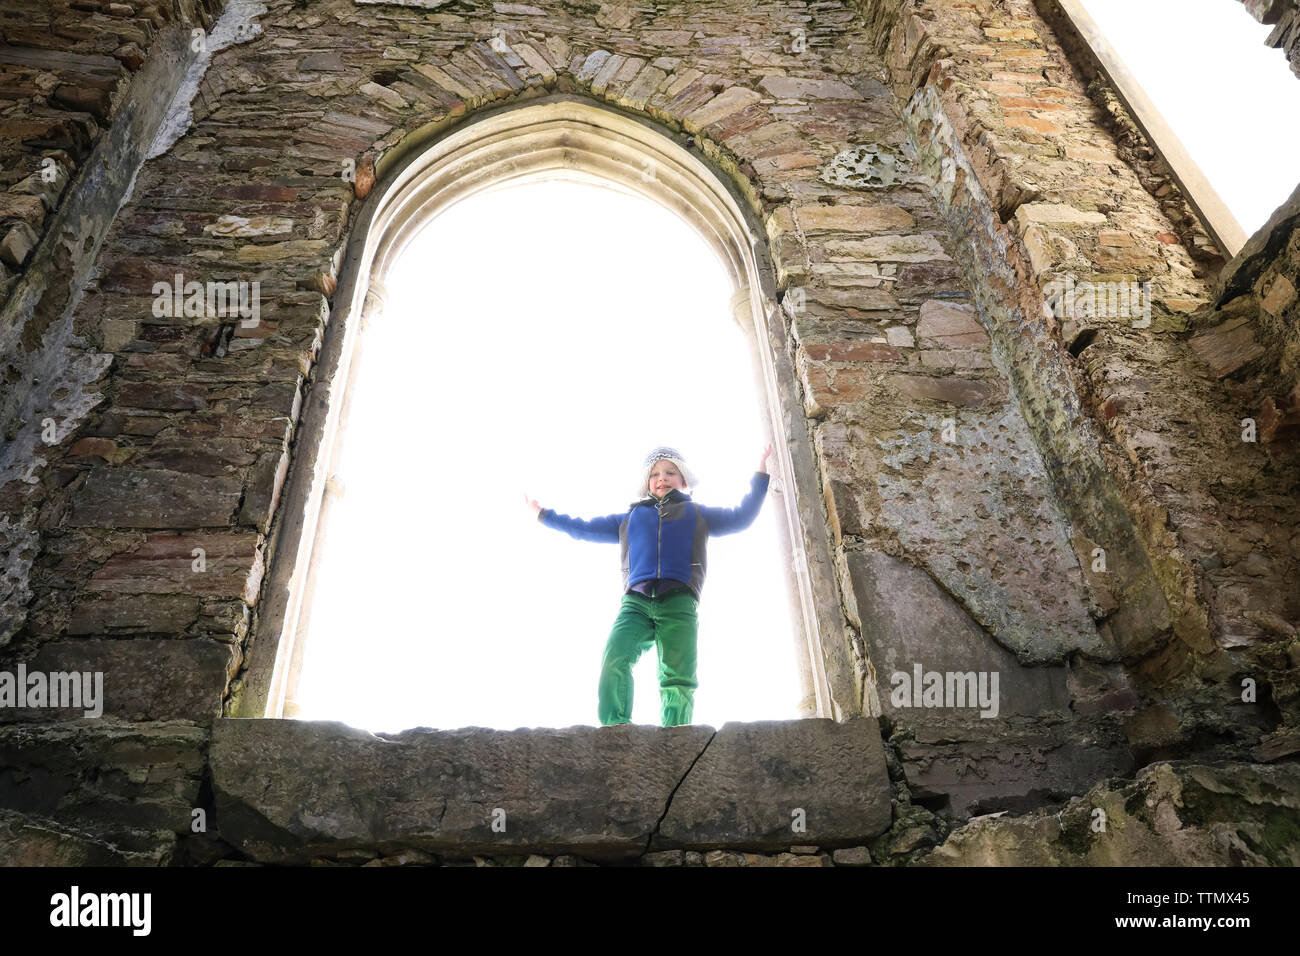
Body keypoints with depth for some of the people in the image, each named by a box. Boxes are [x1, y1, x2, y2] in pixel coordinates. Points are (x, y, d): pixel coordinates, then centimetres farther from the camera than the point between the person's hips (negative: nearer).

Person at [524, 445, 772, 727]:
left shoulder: (697, 513, 30)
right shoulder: (629, 518, 34)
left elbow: (741, 517, 23)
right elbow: (585, 528, 39)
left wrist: (760, 472, 19)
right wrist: (543, 514, 42)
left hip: (679, 602, -1)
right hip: (636, 601, 1)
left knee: (677, 677, -15)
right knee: (614, 660, -24)